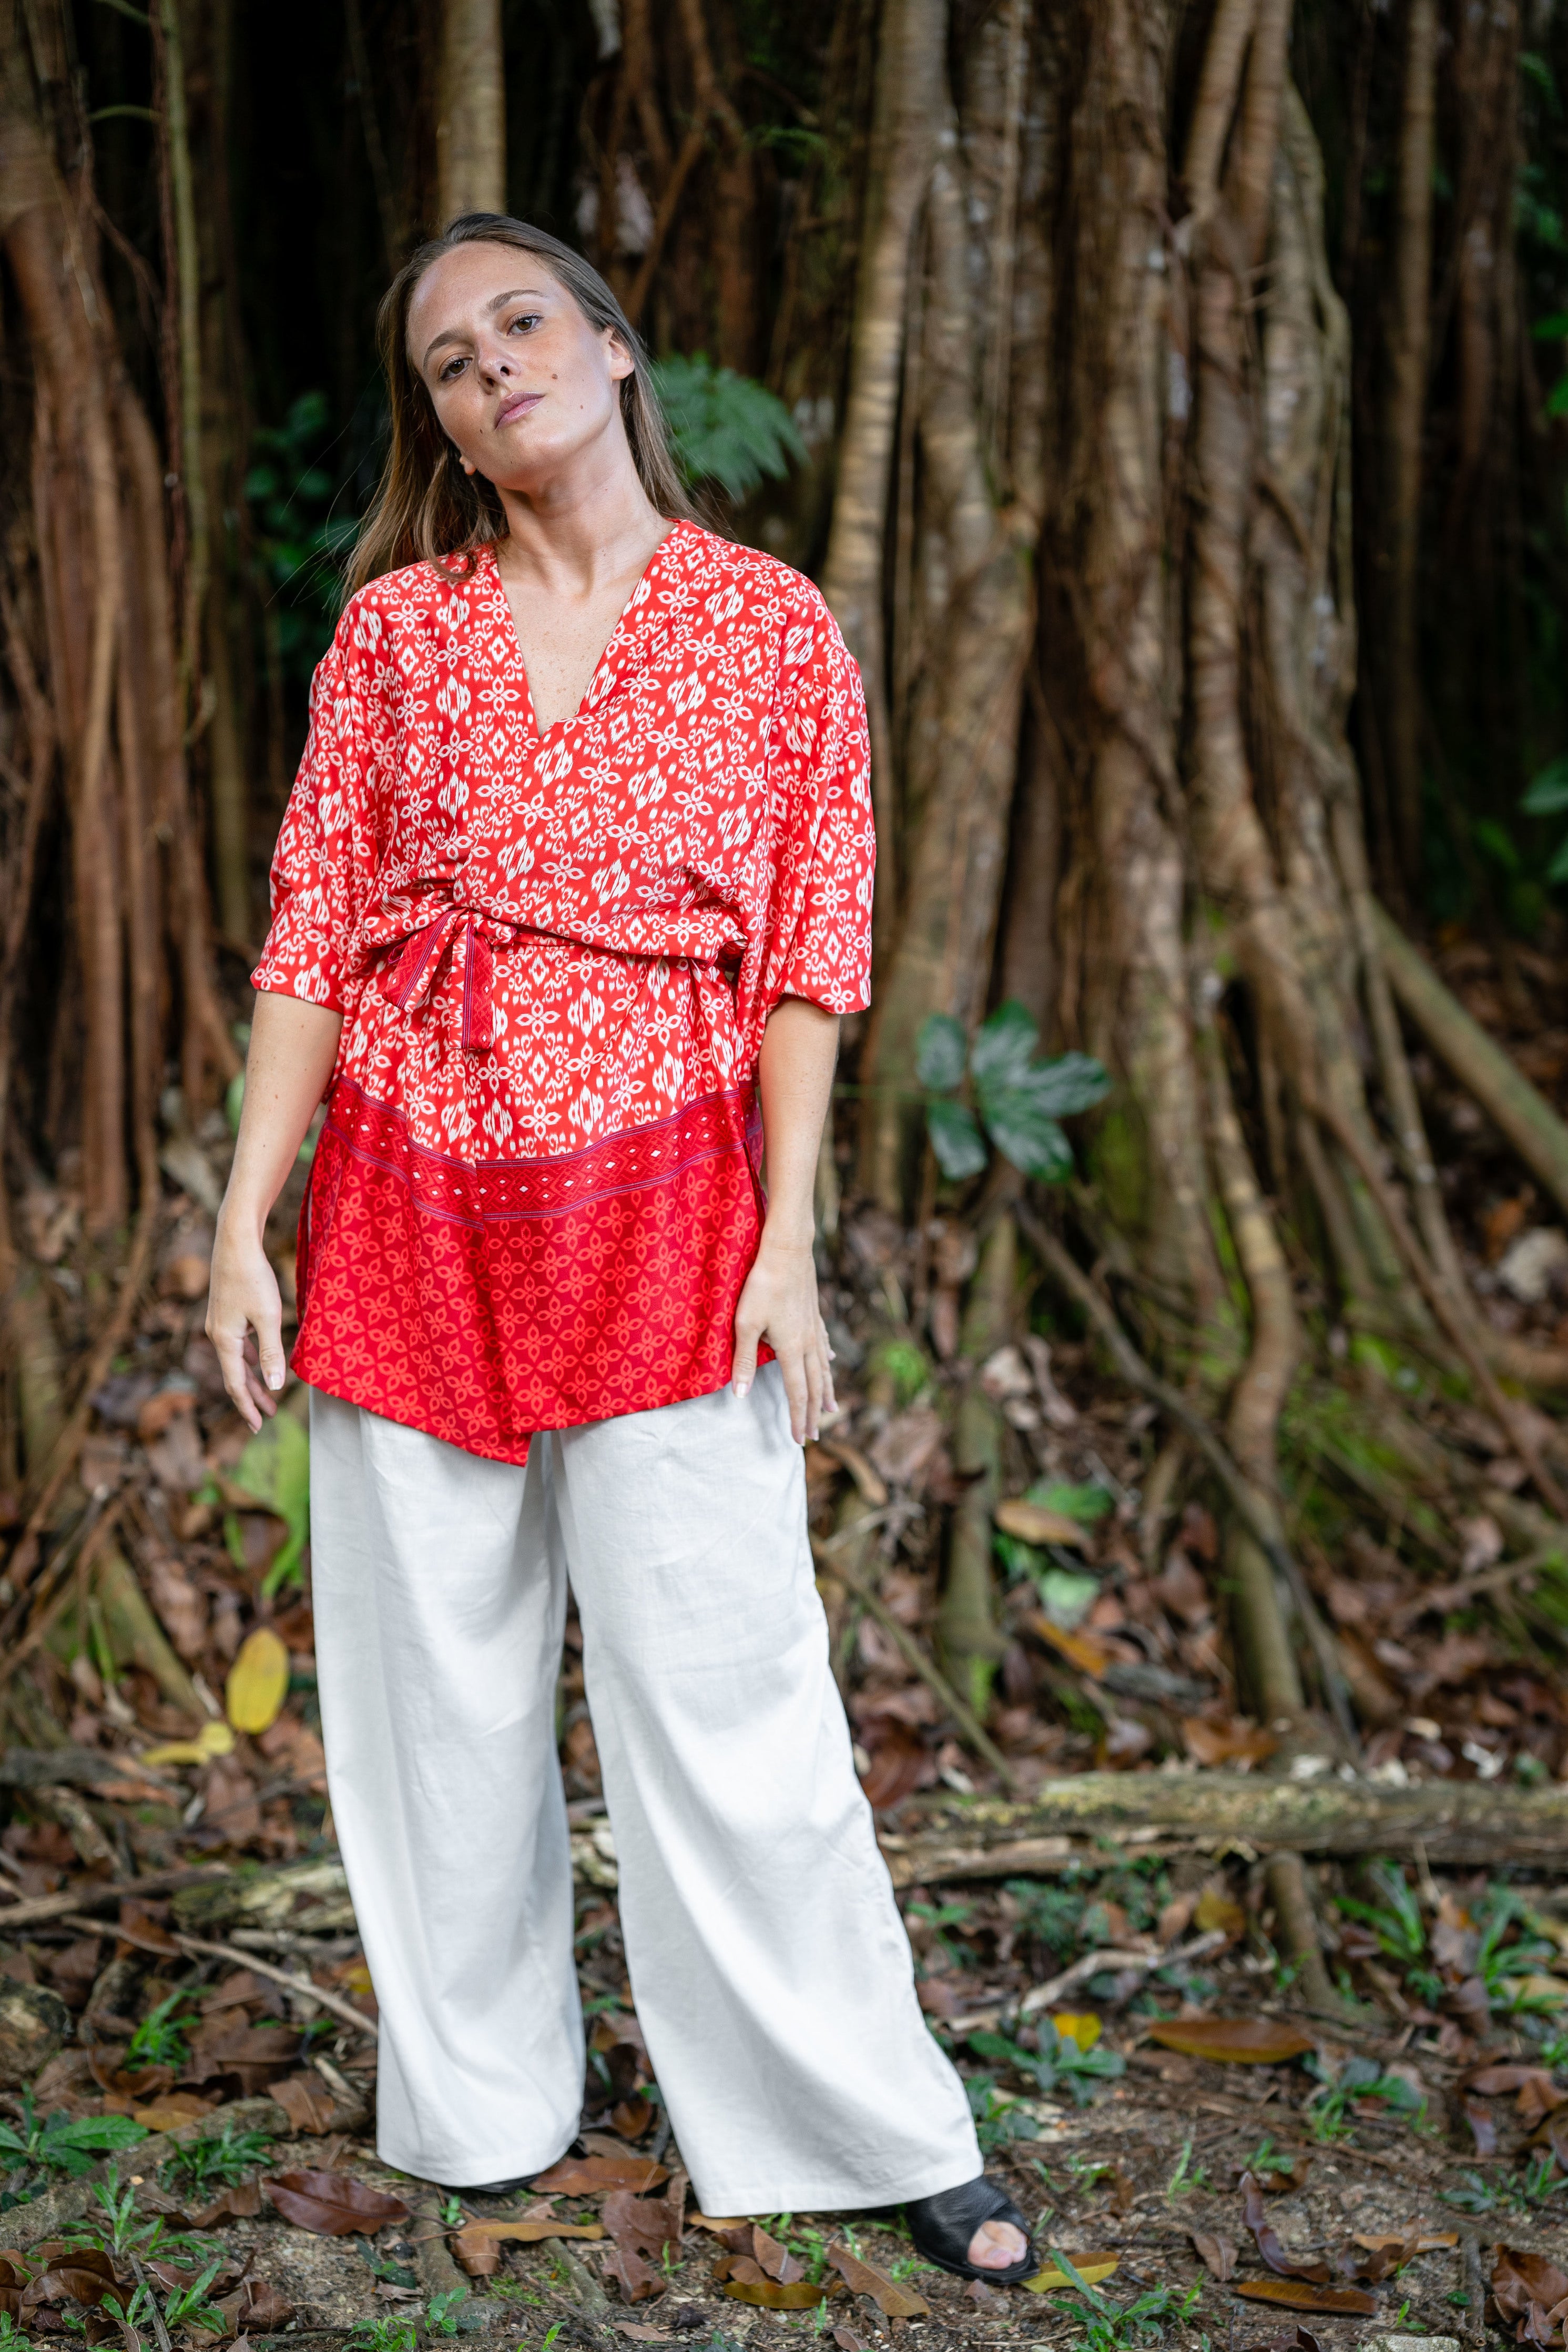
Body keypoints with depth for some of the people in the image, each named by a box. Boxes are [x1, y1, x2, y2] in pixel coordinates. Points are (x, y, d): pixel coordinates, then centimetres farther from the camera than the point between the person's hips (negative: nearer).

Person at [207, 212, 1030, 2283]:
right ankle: (483, 2105, 30)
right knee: (435, 1685, 10)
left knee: (722, 1689, 0)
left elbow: (809, 954, 0)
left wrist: (787, 1244, -7)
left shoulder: (772, 628, 2)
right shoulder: (394, 631, 6)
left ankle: (873, 2131, 17)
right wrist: (242, 1228, 0)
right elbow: (312, 937, 5)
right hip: (410, 1212, 2)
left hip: (660, 1199, -2)